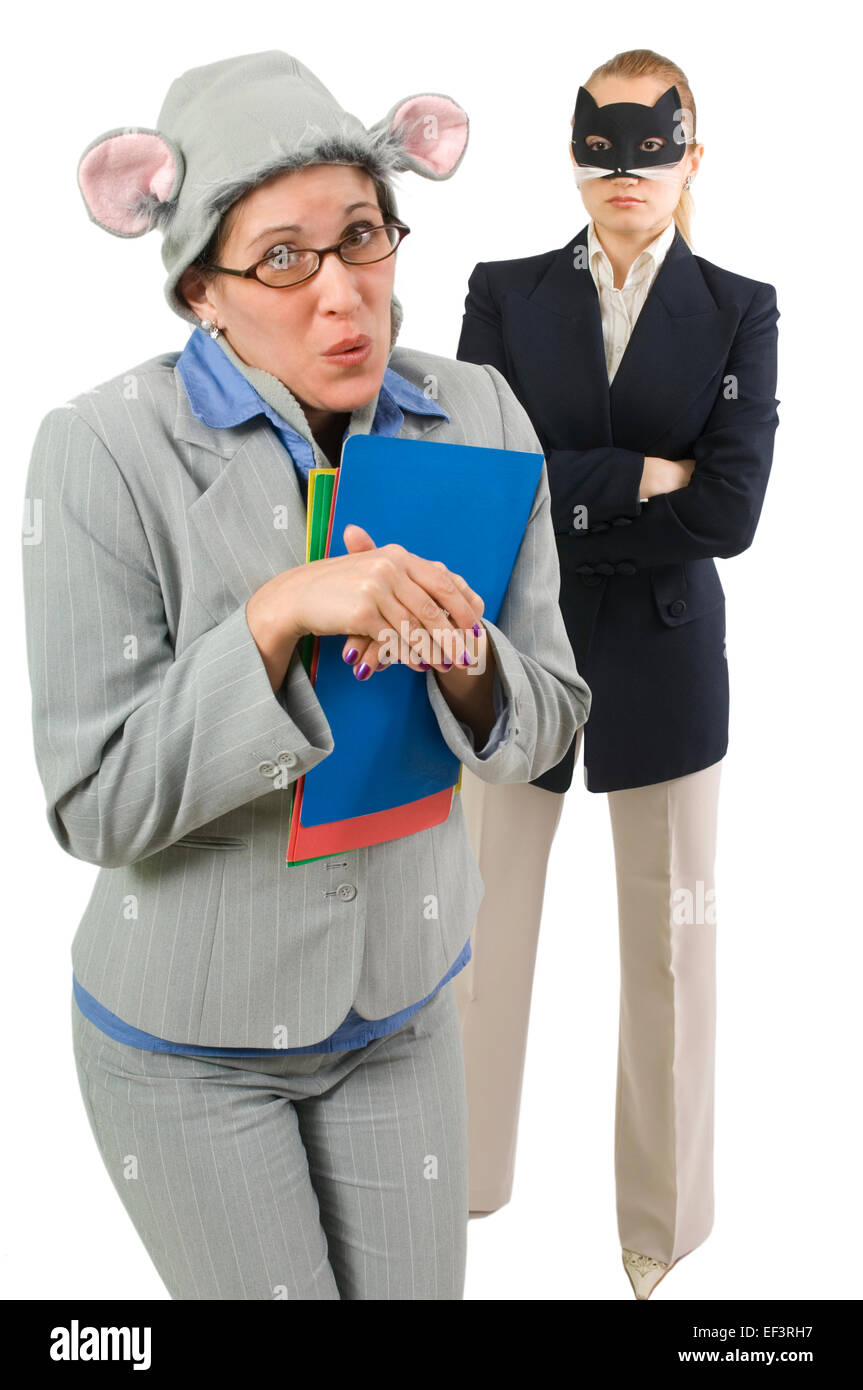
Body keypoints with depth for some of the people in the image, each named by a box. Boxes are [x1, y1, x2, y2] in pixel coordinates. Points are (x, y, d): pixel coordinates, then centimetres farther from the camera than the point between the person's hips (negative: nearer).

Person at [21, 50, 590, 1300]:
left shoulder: (477, 418, -8)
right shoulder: (107, 451, -21)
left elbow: (544, 730, -4)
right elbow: (93, 803, -20)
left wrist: (458, 654, -26)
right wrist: (276, 615, -32)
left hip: (402, 1000, 4)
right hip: (189, 1039, -3)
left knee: (423, 1285, 19)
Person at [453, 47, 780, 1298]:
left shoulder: (740, 312, 1)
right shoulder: (505, 295, 3)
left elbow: (730, 511, -12)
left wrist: (560, 510, -14)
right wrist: (637, 479, -13)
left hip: (663, 659, 0)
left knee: (670, 939, 9)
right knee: (485, 924, 8)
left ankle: (661, 1227, 29)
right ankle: (464, 1191, 30)